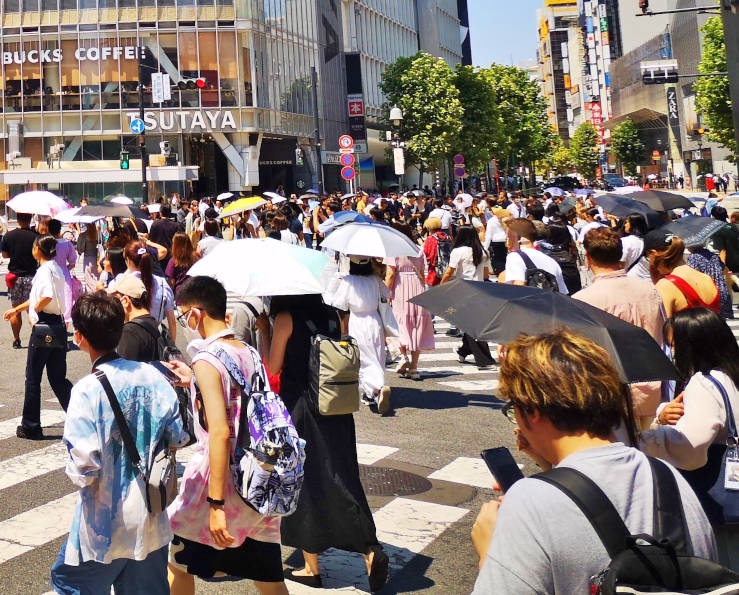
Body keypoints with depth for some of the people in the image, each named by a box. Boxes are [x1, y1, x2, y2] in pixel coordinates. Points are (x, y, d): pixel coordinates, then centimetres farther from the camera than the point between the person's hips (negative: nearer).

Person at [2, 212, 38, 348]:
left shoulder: (8, 236, -5)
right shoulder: (35, 236, -12)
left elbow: (4, 255, 7)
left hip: (14, 276, 2)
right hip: (31, 276, -2)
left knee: (15, 310, 11)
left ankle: (16, 340, 16)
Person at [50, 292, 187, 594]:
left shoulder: (87, 390, -20)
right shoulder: (153, 376, -5)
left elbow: (85, 467, -23)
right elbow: (178, 438, 1)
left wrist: (73, 471, -1)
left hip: (106, 526, -5)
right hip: (152, 521, 5)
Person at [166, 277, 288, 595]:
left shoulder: (206, 359, -15)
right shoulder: (250, 354, 7)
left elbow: (220, 432, -24)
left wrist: (216, 503, -23)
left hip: (223, 478, -7)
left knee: (177, 561, 16)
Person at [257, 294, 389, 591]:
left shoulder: (286, 318, -10)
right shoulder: (332, 314, 5)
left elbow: (273, 367, -6)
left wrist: (265, 332, 4)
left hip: (298, 408, -5)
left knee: (304, 483, 6)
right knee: (341, 478, 9)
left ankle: (311, 567, 15)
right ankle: (371, 550, -6)